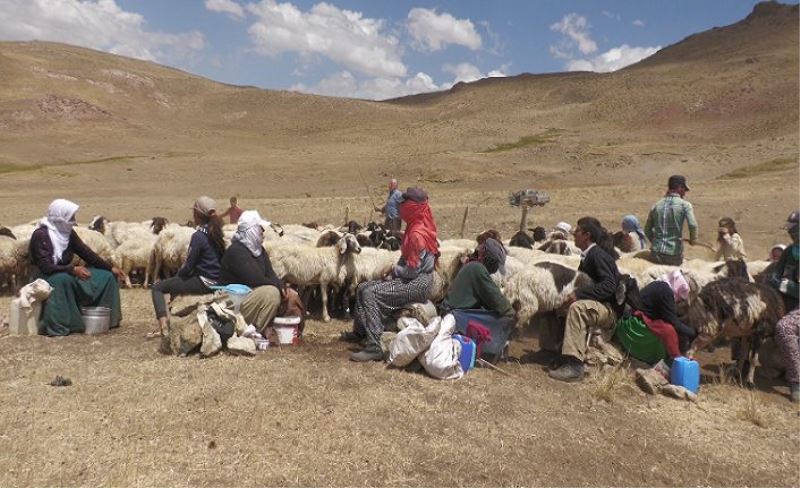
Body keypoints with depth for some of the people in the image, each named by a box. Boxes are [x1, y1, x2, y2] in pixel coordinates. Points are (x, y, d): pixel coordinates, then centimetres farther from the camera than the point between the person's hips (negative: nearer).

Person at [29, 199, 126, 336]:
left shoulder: (69, 233, 2)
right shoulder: (40, 235, -18)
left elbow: (86, 253, 4)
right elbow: (45, 267, -26)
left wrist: (111, 268, -3)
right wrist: (73, 270, -37)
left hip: (67, 274, 7)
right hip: (46, 277, -7)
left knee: (107, 276, -2)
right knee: (63, 279, -41)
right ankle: (58, 326, -33)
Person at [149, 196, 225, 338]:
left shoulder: (198, 236, -18)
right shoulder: (215, 233, 6)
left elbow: (189, 266, -17)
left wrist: (180, 273, 6)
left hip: (203, 283, -9)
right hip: (215, 280, 9)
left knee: (157, 288, 2)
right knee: (174, 284, 32)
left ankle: (163, 326, -6)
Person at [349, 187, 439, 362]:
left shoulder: (417, 234, -21)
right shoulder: (415, 228, 10)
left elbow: (412, 271, -22)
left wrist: (394, 269, -5)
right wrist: (393, 272, 1)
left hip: (417, 284, -10)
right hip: (413, 281, 10)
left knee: (370, 294, -22)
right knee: (363, 287, 10)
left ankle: (374, 347, -22)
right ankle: (359, 332, 26)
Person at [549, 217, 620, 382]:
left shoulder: (598, 254, -14)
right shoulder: (588, 255, 13)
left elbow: (609, 285, -25)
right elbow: (582, 281, 14)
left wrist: (579, 294, -30)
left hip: (610, 311, -10)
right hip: (596, 306, 10)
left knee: (577, 307, -36)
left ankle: (574, 366, -39)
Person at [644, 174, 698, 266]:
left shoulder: (656, 205, 8)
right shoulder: (684, 205, -3)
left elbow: (647, 229, 14)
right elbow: (692, 225, -16)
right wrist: (693, 239, 3)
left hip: (656, 253, 3)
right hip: (674, 255, -3)